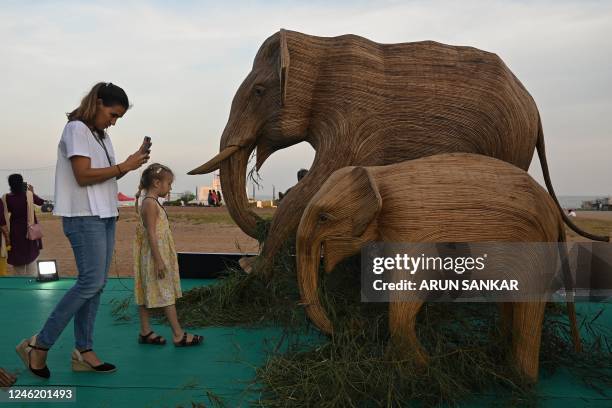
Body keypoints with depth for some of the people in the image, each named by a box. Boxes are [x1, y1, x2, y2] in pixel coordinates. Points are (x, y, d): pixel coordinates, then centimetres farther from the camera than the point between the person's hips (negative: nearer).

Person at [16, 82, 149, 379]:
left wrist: (131, 163, 1)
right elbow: (84, 176, -16)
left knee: (95, 284, 6)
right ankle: (39, 346, -2)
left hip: (105, 217, 9)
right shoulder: (77, 129, -8)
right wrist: (124, 166, -12)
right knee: (90, 282, -13)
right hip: (84, 218, -9)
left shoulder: (102, 136, 18)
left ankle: (83, 351, 12)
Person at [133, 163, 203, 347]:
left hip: (154, 256, 10)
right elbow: (151, 234, -21)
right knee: (166, 294, -4)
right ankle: (178, 335, 2)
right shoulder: (150, 203, -16)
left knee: (147, 294, 12)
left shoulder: (151, 202, 14)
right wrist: (159, 260, -22)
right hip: (155, 255, -10)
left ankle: (145, 332, 20)